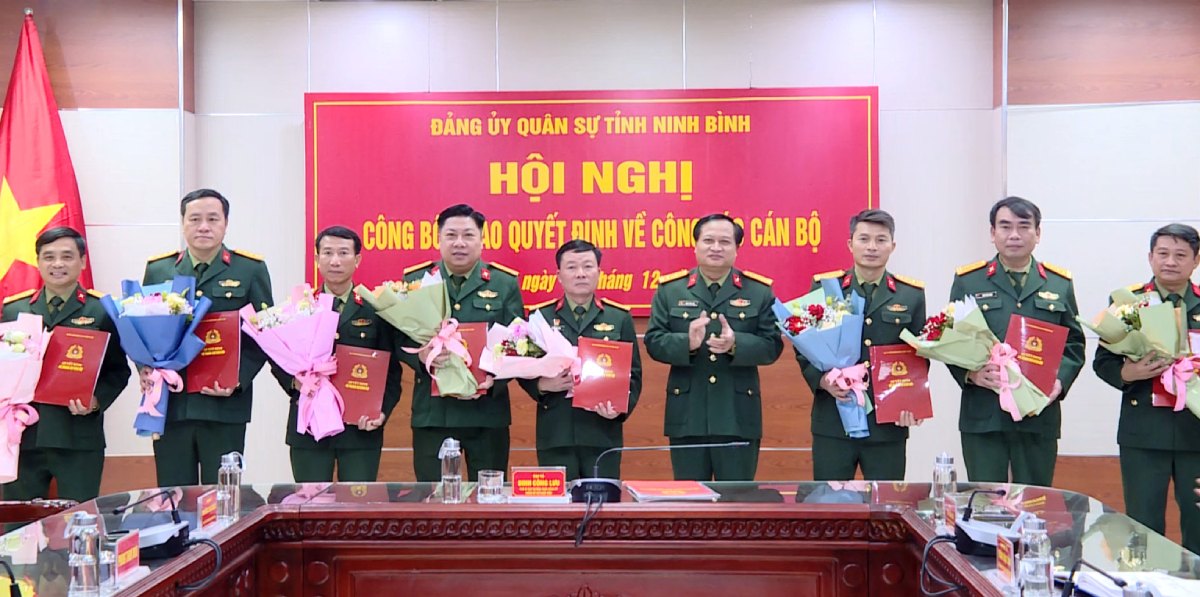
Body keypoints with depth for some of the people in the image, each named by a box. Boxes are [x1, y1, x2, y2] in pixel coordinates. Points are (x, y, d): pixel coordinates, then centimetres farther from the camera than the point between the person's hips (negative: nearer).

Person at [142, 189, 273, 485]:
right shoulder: (158, 270, 11)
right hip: (170, 405, 2)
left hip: (225, 407, -2)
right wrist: (145, 369, -5)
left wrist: (238, 379, -12)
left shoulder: (251, 270, 4)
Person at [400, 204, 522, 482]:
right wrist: (420, 356, -16)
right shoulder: (415, 280, 8)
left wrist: (493, 380, -14)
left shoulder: (505, 283, 7)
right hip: (431, 412, 0)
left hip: (488, 410, 0)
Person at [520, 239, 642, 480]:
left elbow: (633, 374, 7)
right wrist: (542, 385, -13)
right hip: (555, 435, 0)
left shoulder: (620, 317, 8)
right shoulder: (539, 316, 7)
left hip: (603, 435, 0)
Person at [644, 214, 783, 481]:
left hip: (738, 417, 0)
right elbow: (653, 341, -1)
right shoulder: (670, 289, 5)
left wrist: (736, 344, -21)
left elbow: (772, 345, -2)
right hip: (687, 417, 1)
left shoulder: (759, 291, 4)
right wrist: (686, 342, -21)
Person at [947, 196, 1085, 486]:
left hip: (1039, 417, 2)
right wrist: (969, 373, -15)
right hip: (982, 416, -2)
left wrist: (1060, 380, -8)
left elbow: (1074, 343, 11)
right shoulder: (968, 281, 6)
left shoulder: (1059, 283, 12)